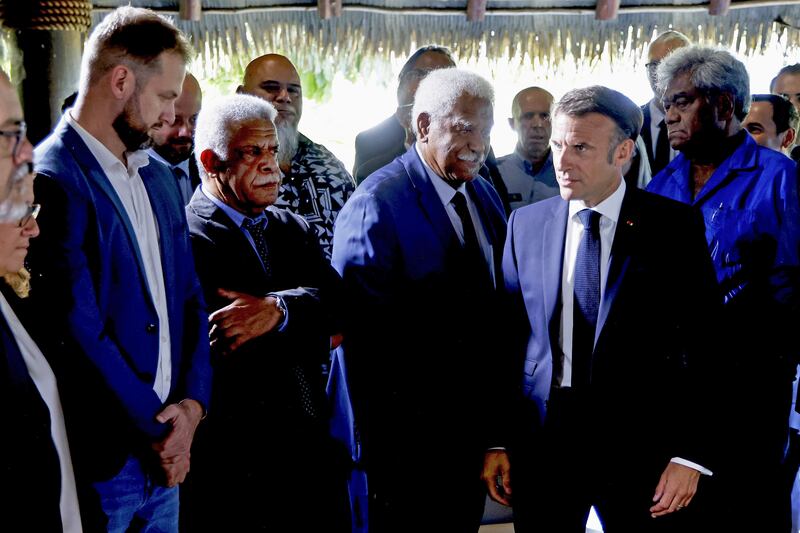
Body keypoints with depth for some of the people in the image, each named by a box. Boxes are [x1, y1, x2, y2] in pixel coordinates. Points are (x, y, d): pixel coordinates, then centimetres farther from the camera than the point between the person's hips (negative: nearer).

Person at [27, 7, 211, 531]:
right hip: (99, 462, -7)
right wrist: (158, 432, -11)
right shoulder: (51, 181, -15)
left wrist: (193, 402, -2)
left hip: (166, 453, 7)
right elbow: (78, 333, -18)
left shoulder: (160, 178, 12)